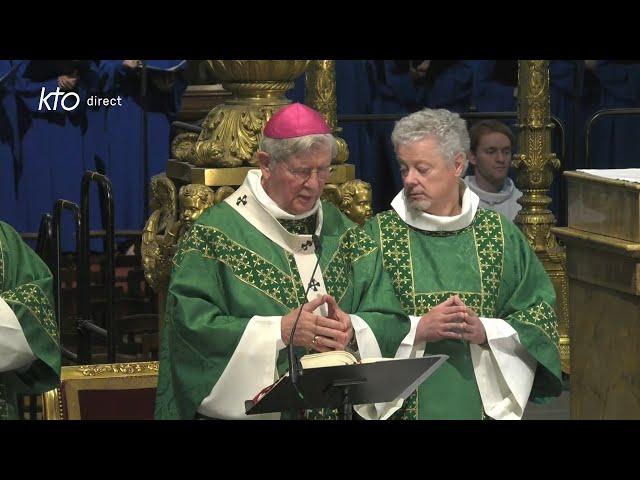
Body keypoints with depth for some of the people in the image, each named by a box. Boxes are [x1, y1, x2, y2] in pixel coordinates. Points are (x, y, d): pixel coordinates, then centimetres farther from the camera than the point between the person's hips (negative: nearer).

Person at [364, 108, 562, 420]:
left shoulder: (499, 233, 2)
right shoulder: (378, 233, -1)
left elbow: (542, 315, 2)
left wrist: (485, 331, -13)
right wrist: (418, 328, -16)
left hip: (484, 402, 1)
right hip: (404, 402, -1)